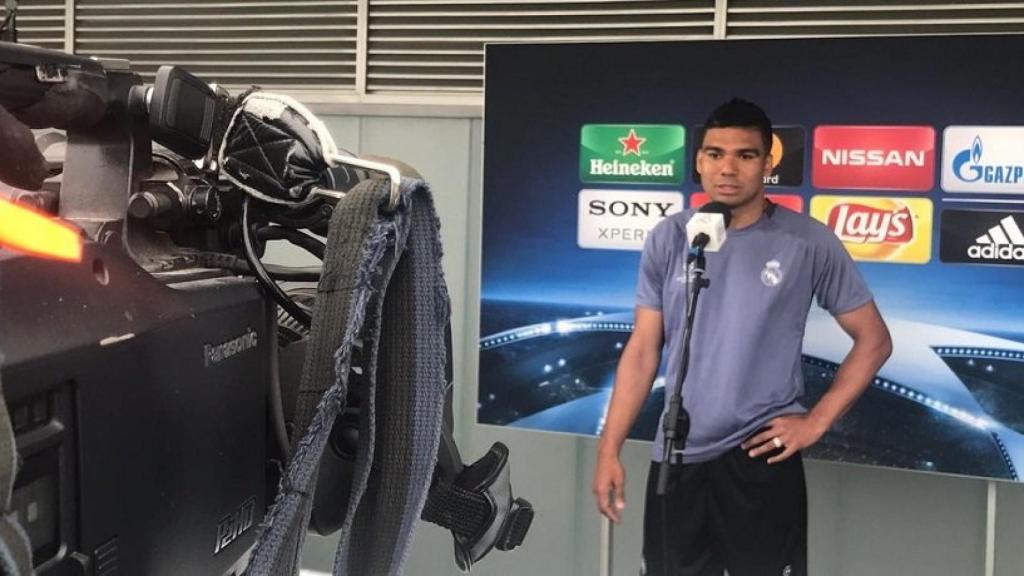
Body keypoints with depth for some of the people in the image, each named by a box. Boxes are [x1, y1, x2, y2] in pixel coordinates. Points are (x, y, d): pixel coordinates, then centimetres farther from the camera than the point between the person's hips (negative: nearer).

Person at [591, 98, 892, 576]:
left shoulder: (809, 243, -5)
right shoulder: (668, 239, 2)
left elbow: (873, 340, 2)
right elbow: (643, 350, 5)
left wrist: (817, 421, -5)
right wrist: (609, 448, 1)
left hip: (762, 458, -2)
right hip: (677, 457, 3)